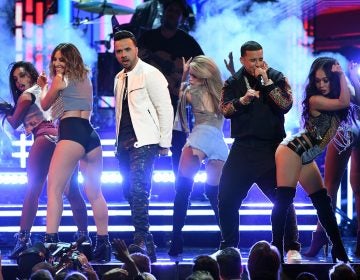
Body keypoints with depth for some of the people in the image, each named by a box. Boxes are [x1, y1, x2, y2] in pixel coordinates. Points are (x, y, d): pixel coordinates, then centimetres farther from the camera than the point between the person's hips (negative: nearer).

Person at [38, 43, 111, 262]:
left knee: (54, 189, -10)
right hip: (91, 134, 7)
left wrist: (44, 86, 29)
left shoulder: (61, 78, 4)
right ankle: (104, 245, 10)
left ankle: (51, 242, -23)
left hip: (71, 133, -7)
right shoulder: (85, 78, 24)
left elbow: (45, 105, 13)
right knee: (95, 193, 11)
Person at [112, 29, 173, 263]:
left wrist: (164, 143, -10)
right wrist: (119, 142, 13)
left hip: (144, 142, -8)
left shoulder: (150, 74, -6)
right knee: (130, 192, 8)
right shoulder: (120, 78, 16)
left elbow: (165, 109, -8)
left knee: (138, 190, -19)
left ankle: (142, 241, -20)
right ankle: (147, 244, 18)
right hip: (124, 144, 8)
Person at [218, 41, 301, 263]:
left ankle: (293, 248, 2)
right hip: (243, 149, 2)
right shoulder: (234, 82, 9)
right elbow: (225, 109, -3)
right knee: (227, 199, 1)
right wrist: (244, 99, -20)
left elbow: (286, 105, -11)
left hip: (272, 149, -2)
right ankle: (229, 246, 16)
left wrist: (266, 81, -13)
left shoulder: (277, 78, 3)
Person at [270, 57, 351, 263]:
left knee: (323, 202, 8)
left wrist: (341, 75, 4)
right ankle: (277, 248, -16)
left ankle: (339, 251, 11)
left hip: (307, 157, 9)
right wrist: (342, 74, -15)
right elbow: (344, 102, -22)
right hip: (292, 150, -9)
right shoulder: (315, 100, -15)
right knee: (284, 199, -14)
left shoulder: (333, 99, 10)